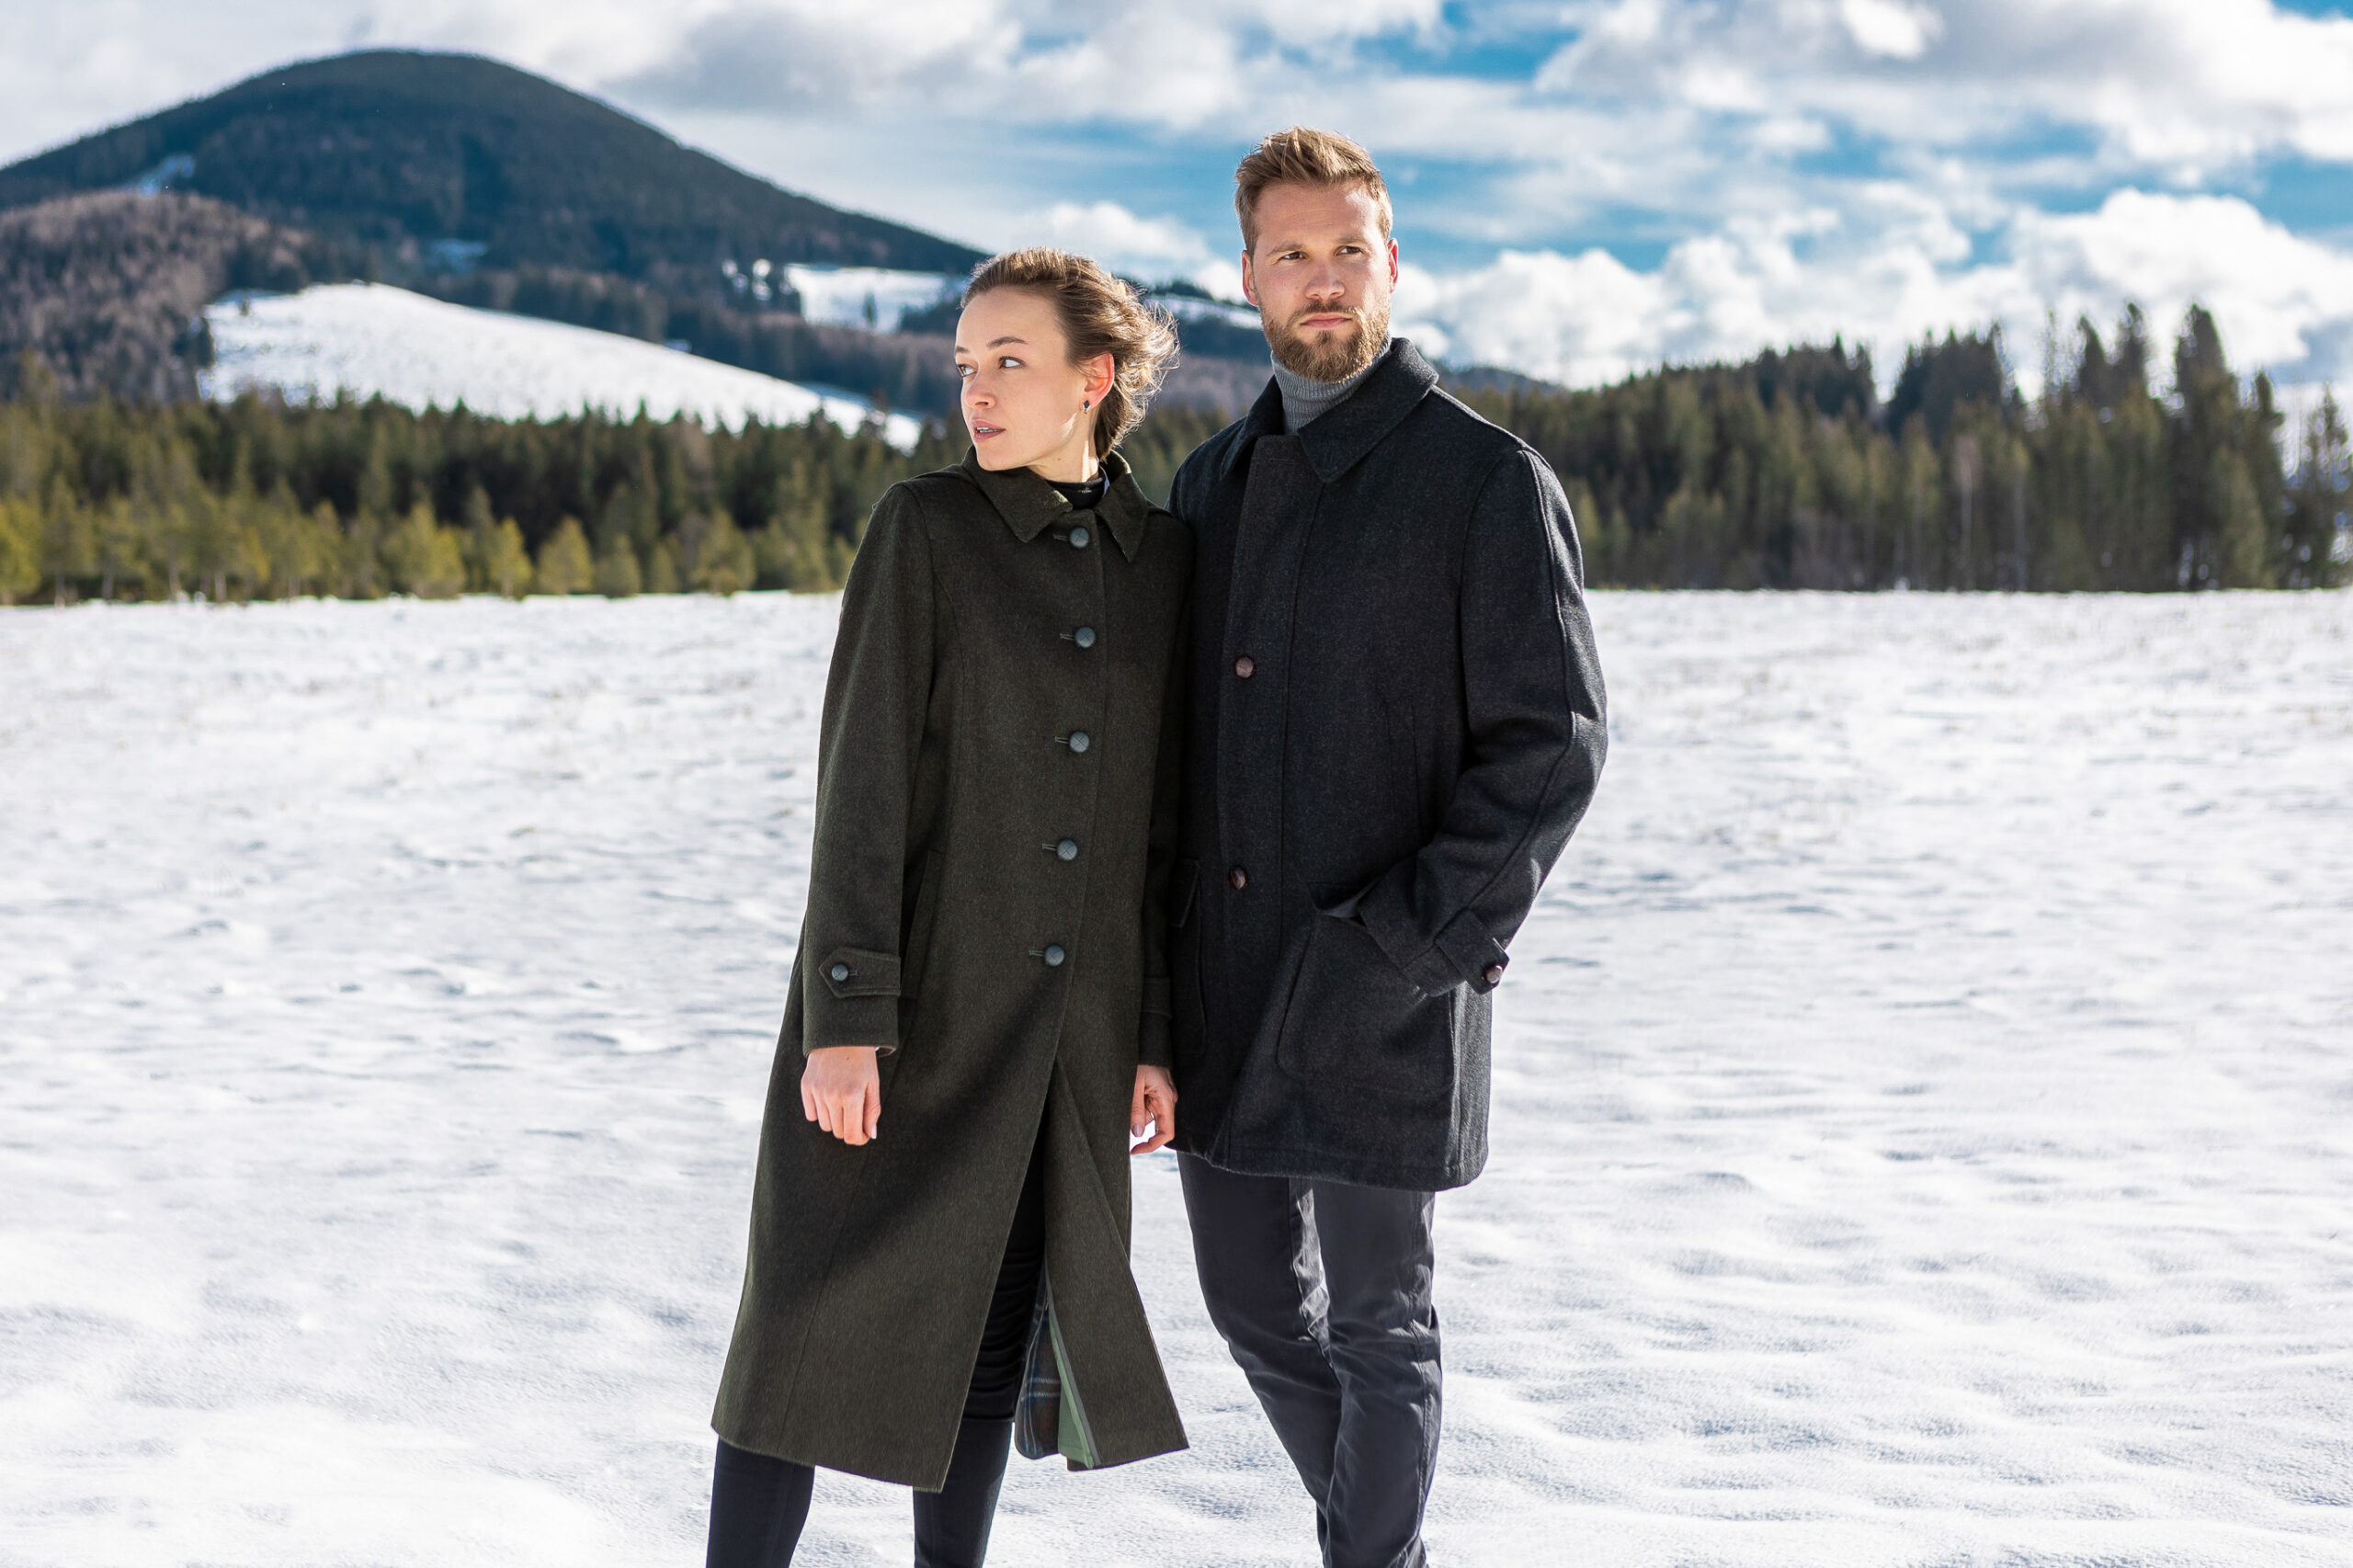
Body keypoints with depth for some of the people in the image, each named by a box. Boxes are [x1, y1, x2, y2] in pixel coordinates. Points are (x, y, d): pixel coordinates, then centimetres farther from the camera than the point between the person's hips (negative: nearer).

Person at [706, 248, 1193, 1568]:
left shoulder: (1165, 559, 6)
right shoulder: (927, 528, -5)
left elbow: (1165, 816, 9)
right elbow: (861, 780, -10)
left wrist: (1159, 1035, 5)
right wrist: (844, 1016, -16)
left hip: (1069, 1026, 4)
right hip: (913, 1003, -3)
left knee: (998, 1330, 12)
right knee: (820, 1322, -3)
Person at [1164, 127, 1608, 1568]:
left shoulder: (1484, 479, -7)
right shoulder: (1213, 484, 12)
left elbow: (1553, 743, -11)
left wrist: (1413, 941, -17)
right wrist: (1162, 935, 9)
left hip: (1384, 1000, -6)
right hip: (1223, 981, 7)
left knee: (1376, 1321, 4)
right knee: (1255, 1301, 16)